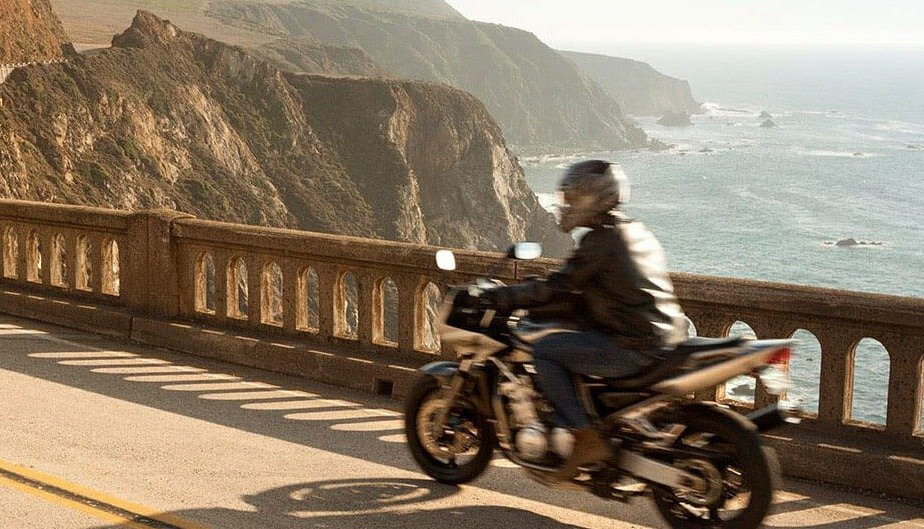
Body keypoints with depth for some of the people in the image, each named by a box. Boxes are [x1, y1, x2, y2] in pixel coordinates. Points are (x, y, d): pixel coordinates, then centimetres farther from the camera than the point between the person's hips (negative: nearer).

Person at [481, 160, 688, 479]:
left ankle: (587, 440, -12)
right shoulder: (638, 233, 17)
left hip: (633, 348, -10)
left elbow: (558, 287, -14)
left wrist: (499, 298, -5)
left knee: (544, 351, -9)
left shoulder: (601, 239, -12)